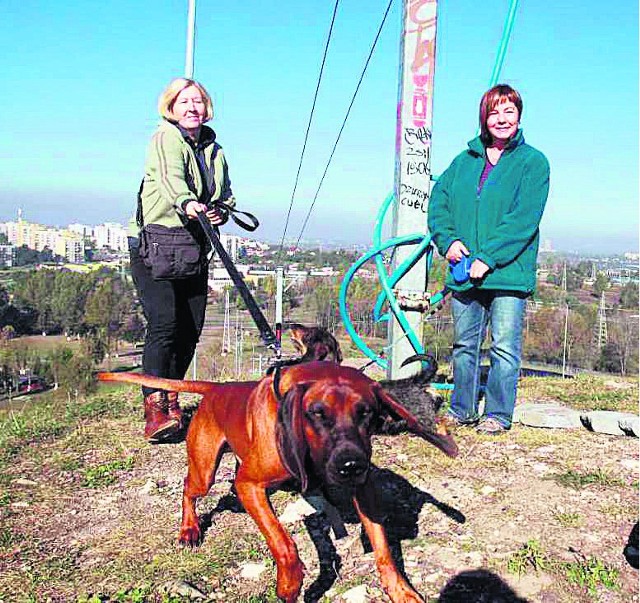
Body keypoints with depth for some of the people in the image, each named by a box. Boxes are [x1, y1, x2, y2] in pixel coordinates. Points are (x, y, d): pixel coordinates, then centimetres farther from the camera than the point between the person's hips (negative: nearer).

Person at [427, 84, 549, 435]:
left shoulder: (533, 162, 0)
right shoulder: (464, 161, 15)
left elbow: (524, 218, -11)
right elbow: (438, 201, 13)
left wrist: (488, 257, -17)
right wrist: (448, 239, -5)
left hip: (509, 272, -4)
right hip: (464, 272, 5)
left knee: (505, 347, -1)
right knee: (463, 345, 12)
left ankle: (498, 415, 13)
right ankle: (462, 410, 24)